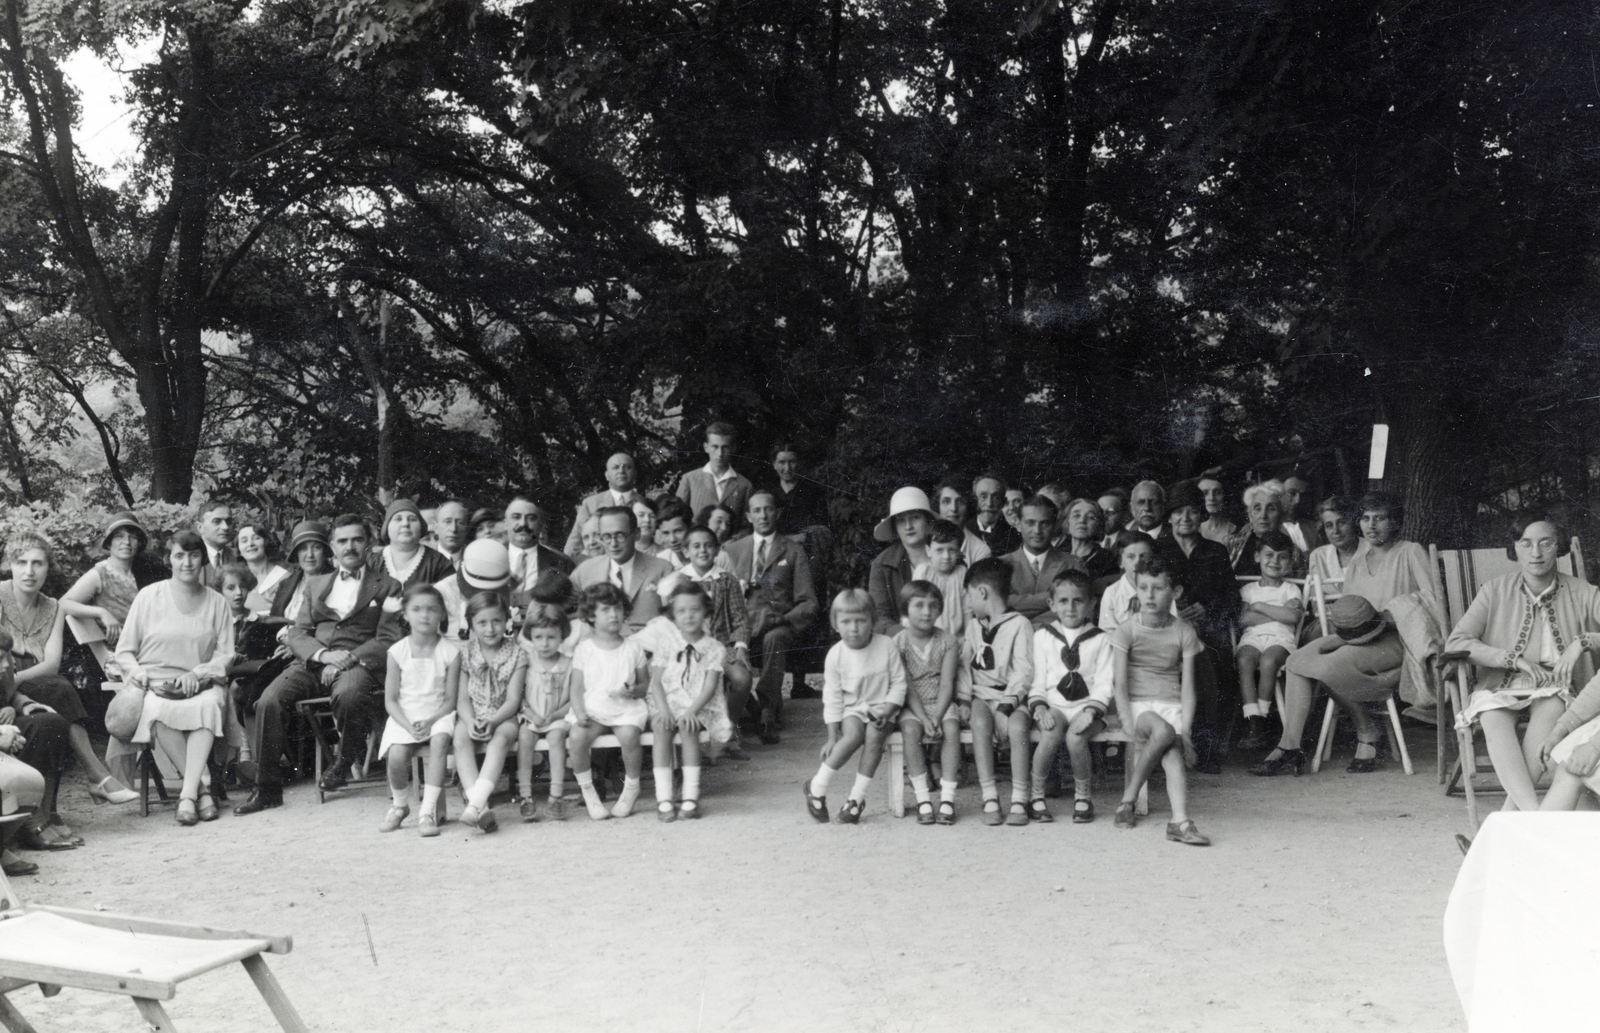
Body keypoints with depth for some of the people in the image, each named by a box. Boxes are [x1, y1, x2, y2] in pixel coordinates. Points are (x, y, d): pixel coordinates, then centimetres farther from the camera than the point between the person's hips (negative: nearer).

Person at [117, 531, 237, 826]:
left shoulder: (216, 602, 12)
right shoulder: (149, 596, 8)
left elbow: (226, 653, 7)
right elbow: (124, 650, 10)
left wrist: (197, 673, -11)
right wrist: (138, 672, -10)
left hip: (200, 683, 1)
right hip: (154, 684, 0)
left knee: (210, 703, -35)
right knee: (159, 710, -35)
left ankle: (188, 794, -34)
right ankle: (202, 785, -25)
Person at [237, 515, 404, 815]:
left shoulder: (387, 587, 12)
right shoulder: (315, 584, 24)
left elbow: (387, 641, 2)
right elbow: (296, 634, 14)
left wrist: (348, 659, -15)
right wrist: (324, 654, -8)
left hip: (357, 663, -4)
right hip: (313, 662, 4)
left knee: (347, 694, -38)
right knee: (268, 702, -23)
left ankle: (347, 758, -8)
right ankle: (267, 789, -12)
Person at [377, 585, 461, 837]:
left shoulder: (450, 652, -1)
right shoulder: (398, 652, 1)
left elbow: (451, 699, -1)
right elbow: (390, 700, 1)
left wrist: (429, 721, -18)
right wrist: (409, 726, -15)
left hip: (438, 715, -1)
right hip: (404, 718, 1)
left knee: (440, 740, -34)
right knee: (397, 754, -26)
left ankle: (428, 810, -28)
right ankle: (399, 805, 6)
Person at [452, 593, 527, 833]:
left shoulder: (516, 654, 0)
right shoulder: (466, 654, 4)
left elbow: (512, 700, -6)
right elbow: (463, 698, 0)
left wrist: (492, 721, -24)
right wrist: (471, 722, -20)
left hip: (503, 717, -1)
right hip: (471, 716, 2)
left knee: (502, 737, -35)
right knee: (461, 738, -31)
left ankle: (474, 804, -48)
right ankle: (481, 806, -44)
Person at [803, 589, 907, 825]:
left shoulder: (886, 646, -8)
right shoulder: (836, 655, -7)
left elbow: (898, 683, -1)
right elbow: (832, 698, -3)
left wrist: (887, 709, -16)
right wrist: (833, 736, -4)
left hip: (881, 707, 0)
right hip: (852, 709, 0)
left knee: (874, 735, -30)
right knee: (853, 735, -30)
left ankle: (857, 796, -18)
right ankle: (817, 787, -13)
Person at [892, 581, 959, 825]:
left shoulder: (948, 641, 0)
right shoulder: (898, 643, -3)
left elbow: (947, 684, -7)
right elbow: (907, 687, -8)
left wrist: (937, 717, -21)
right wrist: (924, 719, -21)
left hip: (941, 704, 1)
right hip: (912, 707, -1)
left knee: (951, 727, -29)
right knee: (910, 729, -31)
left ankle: (947, 797, -24)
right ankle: (923, 799, -24)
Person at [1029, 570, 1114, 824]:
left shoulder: (1100, 639, 7)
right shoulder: (1042, 635, 10)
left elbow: (1103, 684, 1)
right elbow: (1037, 678, 7)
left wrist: (1091, 711, -15)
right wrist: (1040, 707, -11)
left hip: (1087, 705, -1)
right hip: (1053, 704, 1)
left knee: (1075, 737, -31)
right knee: (1051, 735, -32)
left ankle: (1083, 795, -7)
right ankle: (1037, 795, -13)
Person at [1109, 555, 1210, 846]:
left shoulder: (1184, 632, 6)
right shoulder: (1126, 630, 0)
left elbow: (1187, 686, 2)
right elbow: (1120, 684, -5)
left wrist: (1185, 731, -10)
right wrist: (1131, 726, -17)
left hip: (1171, 705, 2)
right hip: (1137, 704, -2)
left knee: (1173, 754, -28)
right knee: (1163, 732, -33)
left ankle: (1180, 821, -34)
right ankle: (1130, 795, -18)